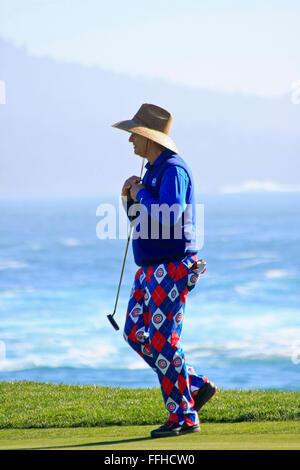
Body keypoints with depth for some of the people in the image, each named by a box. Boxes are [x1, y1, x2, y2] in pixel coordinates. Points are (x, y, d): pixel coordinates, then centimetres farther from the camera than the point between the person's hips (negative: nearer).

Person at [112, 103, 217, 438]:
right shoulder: (153, 170, 16)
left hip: (173, 268, -10)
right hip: (151, 269, 10)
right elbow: (139, 221, 23)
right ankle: (196, 387, 15)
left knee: (162, 342, -9)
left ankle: (184, 417, -2)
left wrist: (141, 194, -15)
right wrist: (129, 196, 5)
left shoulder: (173, 169, -15)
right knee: (135, 333, 9)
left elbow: (169, 218, -28)